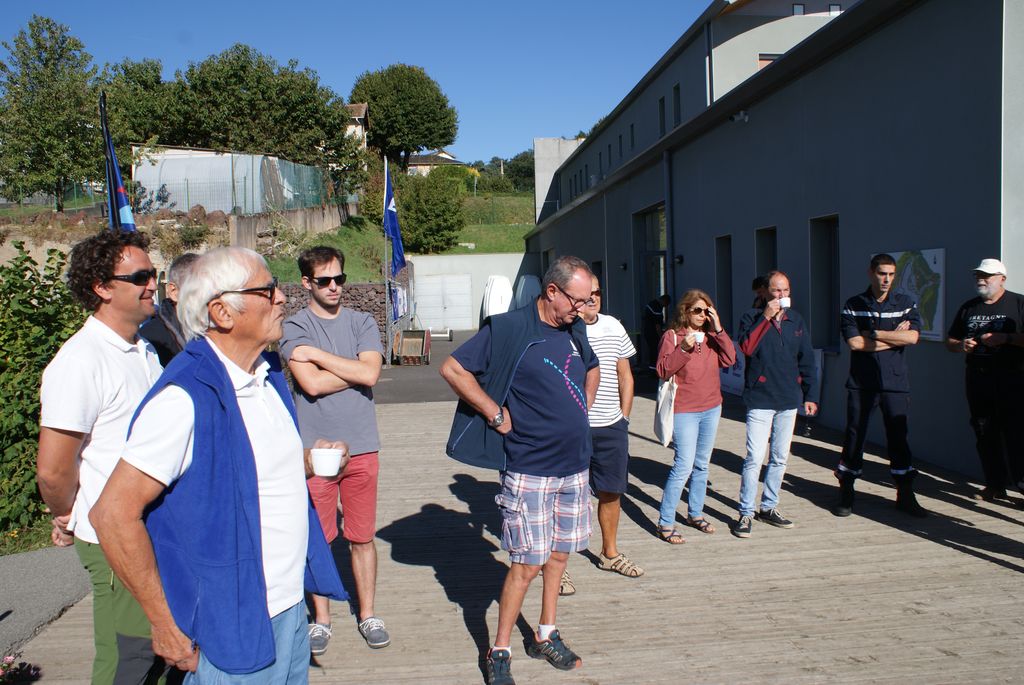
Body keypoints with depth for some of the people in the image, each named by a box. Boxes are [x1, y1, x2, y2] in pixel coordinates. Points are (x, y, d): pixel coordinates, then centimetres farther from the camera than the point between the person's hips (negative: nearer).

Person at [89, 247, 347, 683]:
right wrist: (165, 623, -16)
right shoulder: (185, 397, -22)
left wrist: (307, 463, 3)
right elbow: (114, 514, -21)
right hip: (234, 631, -7)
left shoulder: (268, 372, 5)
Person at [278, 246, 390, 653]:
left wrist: (317, 355, -10)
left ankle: (367, 614, 26)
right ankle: (321, 618, 26)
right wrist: (354, 369, -6)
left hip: (361, 447, 2)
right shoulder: (294, 328, -1)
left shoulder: (362, 323, 6)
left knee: (363, 537, 10)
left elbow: (370, 373, -11)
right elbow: (311, 384, -15)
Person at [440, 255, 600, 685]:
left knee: (558, 555, 16)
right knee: (527, 564, -2)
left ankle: (546, 637, 33)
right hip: (530, 469, -7)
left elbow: (592, 370, 28)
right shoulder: (510, 328, -13)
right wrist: (497, 414, -14)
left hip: (574, 465, 7)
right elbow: (452, 369, -15)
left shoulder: (574, 330, 8)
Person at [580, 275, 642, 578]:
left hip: (612, 427, 5)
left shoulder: (613, 326, 8)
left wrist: (624, 417, 11)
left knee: (611, 491, 16)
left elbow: (625, 376, 15)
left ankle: (610, 553, 34)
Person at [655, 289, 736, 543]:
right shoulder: (672, 336, -7)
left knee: (702, 465, 15)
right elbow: (663, 370, -13)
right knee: (684, 466, -10)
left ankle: (695, 513, 29)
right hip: (684, 411, -6)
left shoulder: (711, 336, 8)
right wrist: (684, 348, -24)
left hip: (711, 409, 6)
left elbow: (729, 360, -4)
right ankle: (665, 523, -2)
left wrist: (718, 329, -10)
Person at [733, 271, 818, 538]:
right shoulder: (752, 317, -1)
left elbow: (807, 360, 13)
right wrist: (765, 317, -20)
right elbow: (746, 347, -19)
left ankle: (769, 507, 25)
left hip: (789, 400, 5)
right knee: (755, 458, -9)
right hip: (760, 399, -5)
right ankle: (746, 513, 2)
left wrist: (810, 395, 9)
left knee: (780, 458, 11)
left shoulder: (796, 320, 11)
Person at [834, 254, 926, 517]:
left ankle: (905, 495, 17)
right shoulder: (853, 305, 2)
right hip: (861, 382, -1)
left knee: (898, 437, 6)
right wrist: (893, 337, -7)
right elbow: (854, 343, -10)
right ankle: (846, 493, 14)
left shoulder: (906, 303, 6)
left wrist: (873, 333, -11)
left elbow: (912, 337, -10)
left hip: (895, 382, 1)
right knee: (854, 436, 3)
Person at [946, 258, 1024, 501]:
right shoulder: (968, 307, 15)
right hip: (977, 378, 5)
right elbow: (950, 341, 19)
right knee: (985, 435, 8)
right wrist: (961, 345, -1)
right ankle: (995, 485, 16)